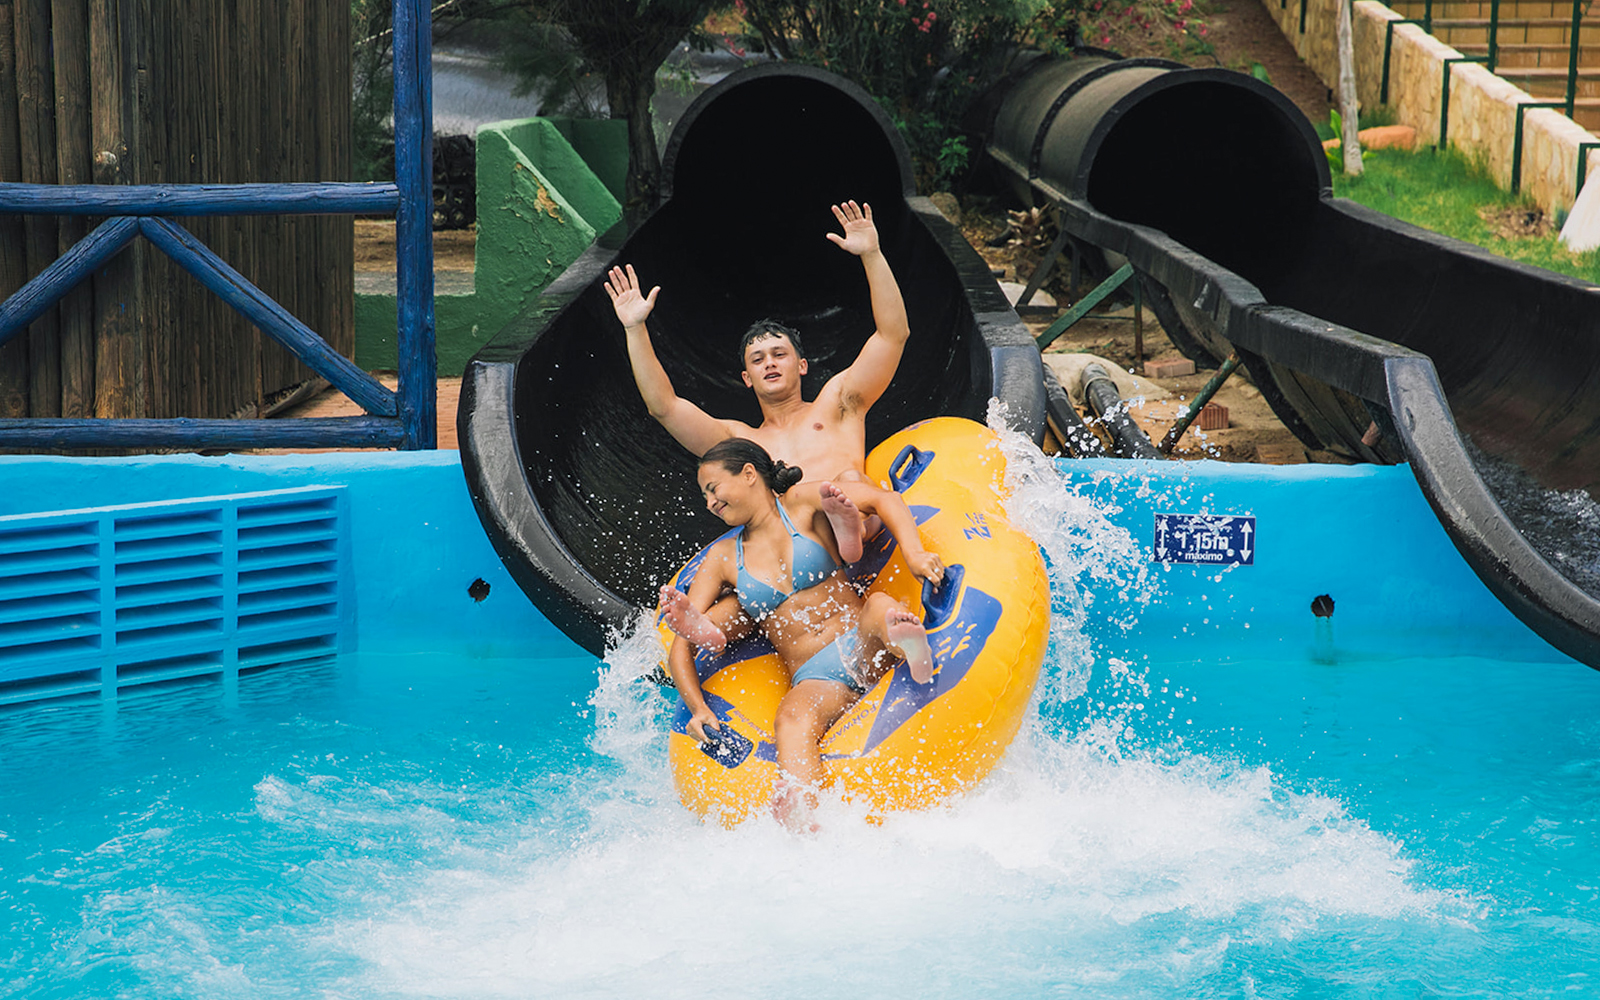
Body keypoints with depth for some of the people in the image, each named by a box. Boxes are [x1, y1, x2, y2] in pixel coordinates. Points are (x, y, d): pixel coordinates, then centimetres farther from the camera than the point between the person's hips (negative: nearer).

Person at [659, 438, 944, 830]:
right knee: (793, 719, -35)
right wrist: (698, 708, -6)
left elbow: (884, 500, -4)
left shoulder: (802, 503, 10)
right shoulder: (722, 559, 18)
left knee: (880, 606, -34)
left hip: (864, 650, 0)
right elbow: (680, 647, 12)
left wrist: (913, 553, -24)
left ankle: (909, 647, -71)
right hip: (815, 680, 0)